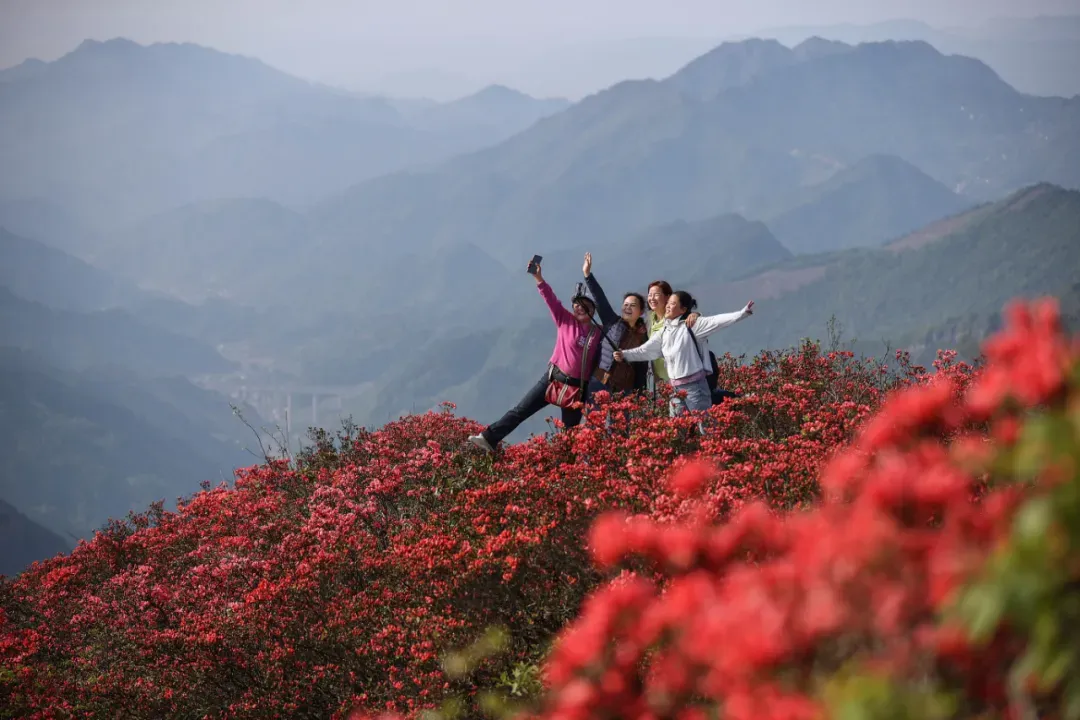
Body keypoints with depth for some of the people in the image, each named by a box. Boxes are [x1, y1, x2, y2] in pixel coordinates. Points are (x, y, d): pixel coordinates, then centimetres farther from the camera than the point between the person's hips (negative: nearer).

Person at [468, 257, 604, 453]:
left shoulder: (599, 333, 0)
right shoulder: (565, 321, 0)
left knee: (570, 431, 8)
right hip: (553, 378, 0)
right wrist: (539, 279, -21)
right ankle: (489, 438, -5)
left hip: (578, 387, 0)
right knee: (521, 410, -5)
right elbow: (551, 300, -10)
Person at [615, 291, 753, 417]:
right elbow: (645, 350, 17)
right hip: (675, 387, 7)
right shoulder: (663, 331, 12)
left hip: (694, 385, -7)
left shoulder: (692, 325, -6)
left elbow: (716, 321, -14)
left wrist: (743, 313, -23)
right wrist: (624, 354, 6)